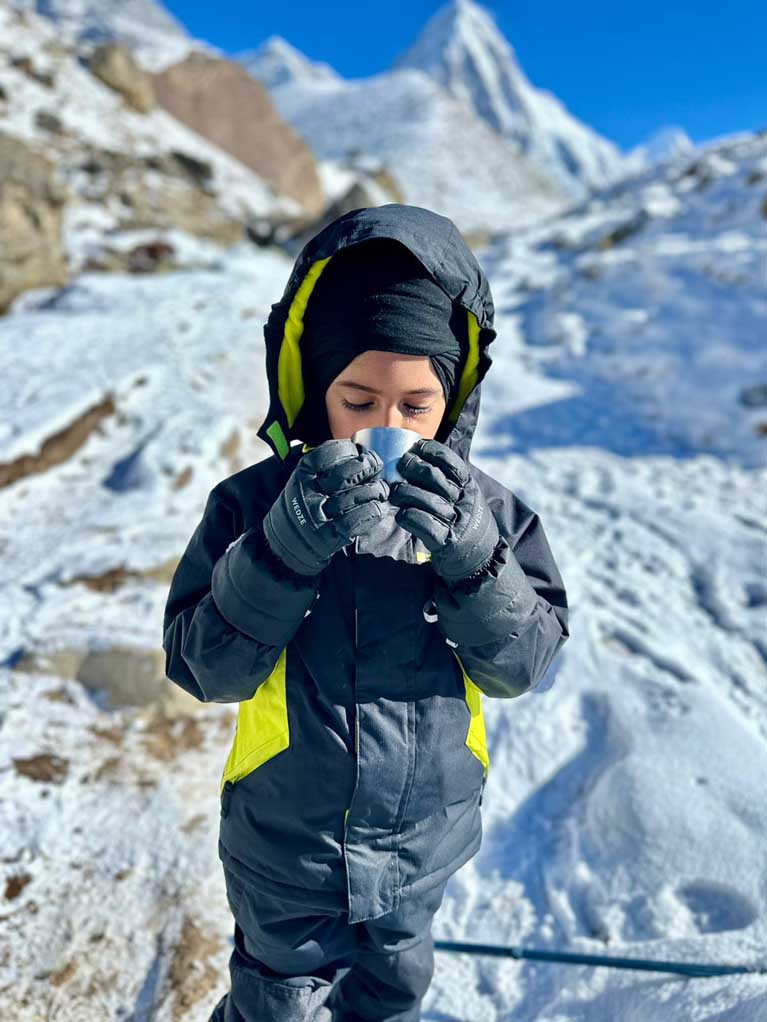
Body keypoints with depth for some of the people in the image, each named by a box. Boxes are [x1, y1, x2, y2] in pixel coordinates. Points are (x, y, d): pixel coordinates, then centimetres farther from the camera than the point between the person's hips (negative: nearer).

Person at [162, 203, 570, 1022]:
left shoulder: (483, 509, -14)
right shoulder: (255, 503, -18)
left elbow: (522, 663, -13)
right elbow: (204, 667, -19)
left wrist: (470, 556, -32)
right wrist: (285, 547, -34)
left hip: (423, 836, 2)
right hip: (286, 841, -1)